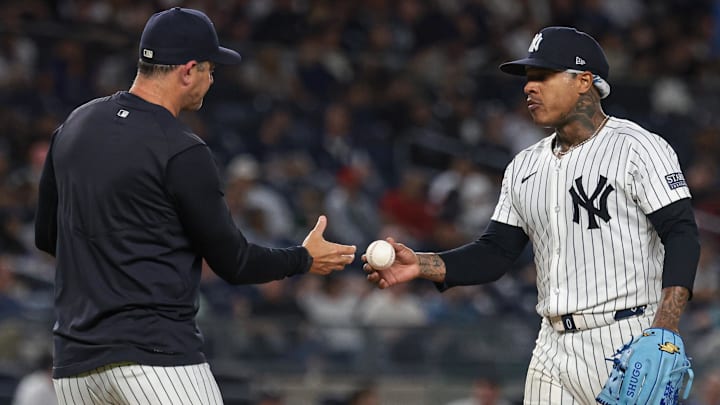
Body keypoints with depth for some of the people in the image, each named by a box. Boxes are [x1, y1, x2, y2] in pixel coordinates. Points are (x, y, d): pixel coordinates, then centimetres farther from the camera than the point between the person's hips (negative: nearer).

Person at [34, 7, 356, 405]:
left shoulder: (74, 126, 10)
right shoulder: (181, 153, -11)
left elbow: (46, 235, 20)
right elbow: (233, 263, -4)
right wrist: (305, 259, 12)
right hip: (156, 355, -7)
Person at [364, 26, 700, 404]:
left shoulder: (638, 149, -5)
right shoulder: (524, 167, 16)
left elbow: (681, 235, -12)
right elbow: (495, 253, 15)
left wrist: (664, 331, -23)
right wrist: (421, 264, -2)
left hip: (626, 344, -6)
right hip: (553, 349, 7)